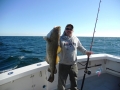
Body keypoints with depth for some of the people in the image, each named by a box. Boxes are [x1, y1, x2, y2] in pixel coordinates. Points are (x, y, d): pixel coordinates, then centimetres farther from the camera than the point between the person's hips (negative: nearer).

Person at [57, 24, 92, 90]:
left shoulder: (76, 39, 3)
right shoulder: (61, 39, -9)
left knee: (74, 82, 24)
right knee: (61, 83, 12)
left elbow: (80, 47, 15)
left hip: (73, 64, 4)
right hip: (63, 65, -3)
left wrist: (86, 52, 3)